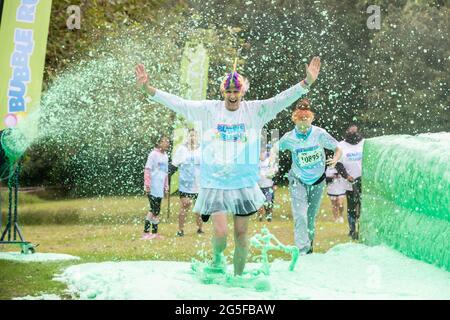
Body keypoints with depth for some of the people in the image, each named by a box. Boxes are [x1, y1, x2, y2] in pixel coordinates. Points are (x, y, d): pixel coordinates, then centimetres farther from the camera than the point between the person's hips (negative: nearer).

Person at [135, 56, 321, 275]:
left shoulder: (254, 111, -1)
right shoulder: (208, 109, -2)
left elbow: (281, 100, -8)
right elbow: (177, 103, -4)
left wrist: (306, 83, -21)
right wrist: (148, 89, -12)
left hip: (244, 183, 1)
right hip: (214, 183, -1)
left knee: (241, 234, 7)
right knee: (220, 232, -12)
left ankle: (238, 277, 26)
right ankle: (217, 259, 21)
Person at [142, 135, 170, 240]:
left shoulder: (165, 156, 14)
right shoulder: (154, 154, -9)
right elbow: (147, 170, -11)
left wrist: (166, 186, 22)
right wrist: (147, 185, -16)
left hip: (160, 188, 7)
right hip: (152, 188, -7)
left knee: (156, 211, 9)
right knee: (154, 210, -9)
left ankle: (154, 233, 13)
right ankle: (146, 232, -5)